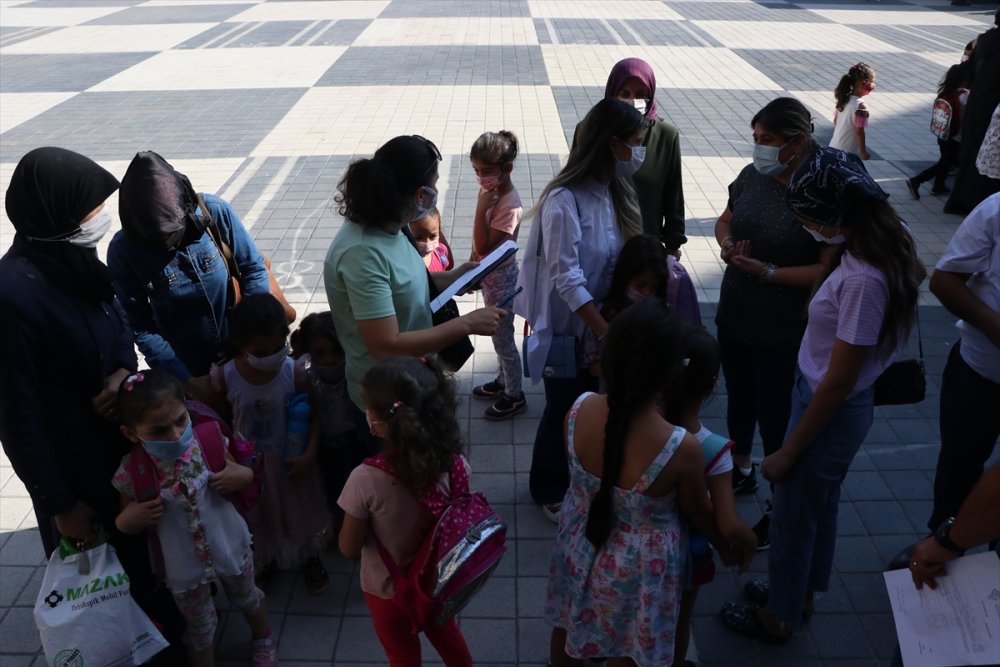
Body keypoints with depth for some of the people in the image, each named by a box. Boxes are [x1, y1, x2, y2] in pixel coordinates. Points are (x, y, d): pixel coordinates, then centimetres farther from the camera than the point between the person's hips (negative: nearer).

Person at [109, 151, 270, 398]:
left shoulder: (216, 212, -22)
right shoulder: (123, 250, -21)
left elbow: (253, 269, -10)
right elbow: (140, 327, -16)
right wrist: (185, 380, -19)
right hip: (185, 363, 0)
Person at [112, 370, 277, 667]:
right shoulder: (132, 472, -22)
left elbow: (242, 473, -2)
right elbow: (127, 523, -4)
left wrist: (242, 476, -24)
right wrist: (126, 520, -26)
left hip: (231, 547, 2)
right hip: (184, 567, -2)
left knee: (247, 598, 29)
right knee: (199, 626, 20)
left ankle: (264, 640, 60)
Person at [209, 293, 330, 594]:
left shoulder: (294, 372, -25)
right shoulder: (225, 377, -23)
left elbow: (313, 416, -14)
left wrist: (310, 454, -21)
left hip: (291, 458, 0)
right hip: (249, 462, 1)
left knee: (301, 511, 22)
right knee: (260, 516, 24)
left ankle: (310, 558, 51)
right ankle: (265, 561, 55)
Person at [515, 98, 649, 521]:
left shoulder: (614, 190, 2)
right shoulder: (564, 200, -24)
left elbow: (622, 257, 4)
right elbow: (567, 280, -25)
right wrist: (609, 334, -26)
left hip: (603, 318, 7)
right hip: (567, 326, -7)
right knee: (564, 411, 11)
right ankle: (549, 491, 35)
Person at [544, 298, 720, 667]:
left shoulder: (580, 408, -25)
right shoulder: (682, 449, -35)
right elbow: (699, 514, -13)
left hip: (579, 544, 4)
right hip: (637, 566, -3)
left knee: (566, 624, 33)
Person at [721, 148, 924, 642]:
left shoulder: (862, 281, -33)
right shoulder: (886, 241, -7)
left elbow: (838, 383, -26)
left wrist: (787, 452, -16)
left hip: (830, 412, -9)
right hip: (829, 401, 9)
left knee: (793, 515, 13)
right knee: (819, 505, 27)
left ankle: (778, 617, 38)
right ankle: (800, 593, 51)